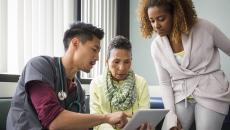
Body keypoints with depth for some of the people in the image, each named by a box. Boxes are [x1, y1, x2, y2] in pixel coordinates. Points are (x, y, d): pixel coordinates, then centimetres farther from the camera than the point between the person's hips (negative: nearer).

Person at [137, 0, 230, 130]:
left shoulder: (204, 28, -11)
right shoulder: (157, 46, -1)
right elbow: (165, 83, 3)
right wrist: (171, 116, -6)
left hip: (211, 94, -3)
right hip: (181, 97, 3)